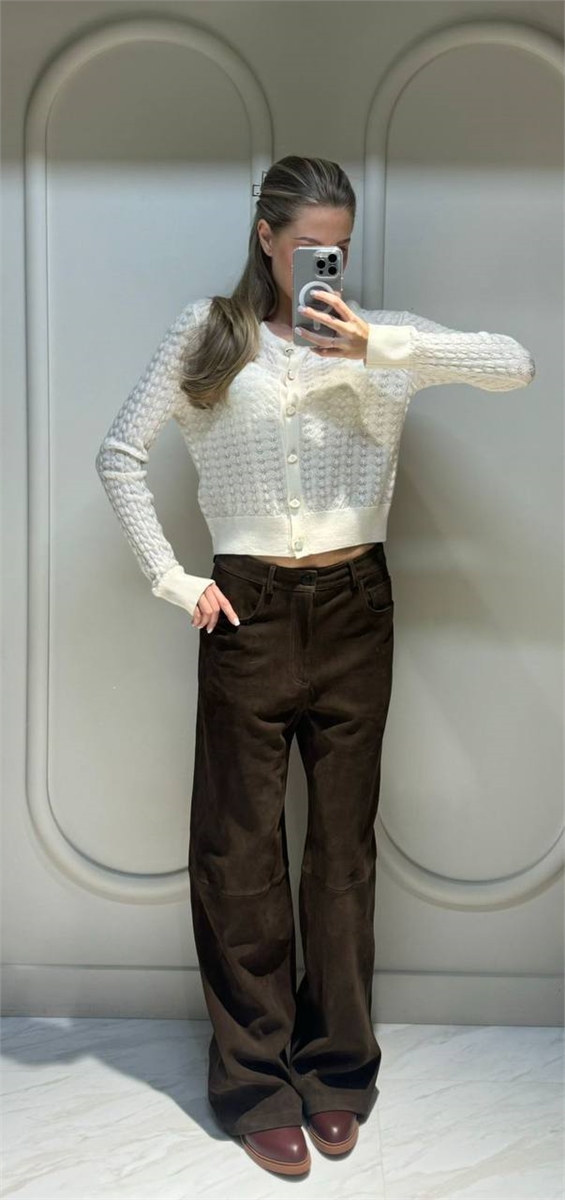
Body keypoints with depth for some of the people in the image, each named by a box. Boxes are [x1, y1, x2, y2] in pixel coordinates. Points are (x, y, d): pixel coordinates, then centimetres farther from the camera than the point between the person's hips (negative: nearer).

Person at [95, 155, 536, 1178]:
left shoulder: (378, 338, 7)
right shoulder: (207, 332, 5)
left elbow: (516, 365, -6)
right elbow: (119, 456, 3)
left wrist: (381, 345, -17)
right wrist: (172, 581, -4)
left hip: (355, 607, 2)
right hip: (248, 611, -1)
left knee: (345, 841, 9)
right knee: (241, 846, 4)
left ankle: (336, 1068, 27)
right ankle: (255, 1083, 21)